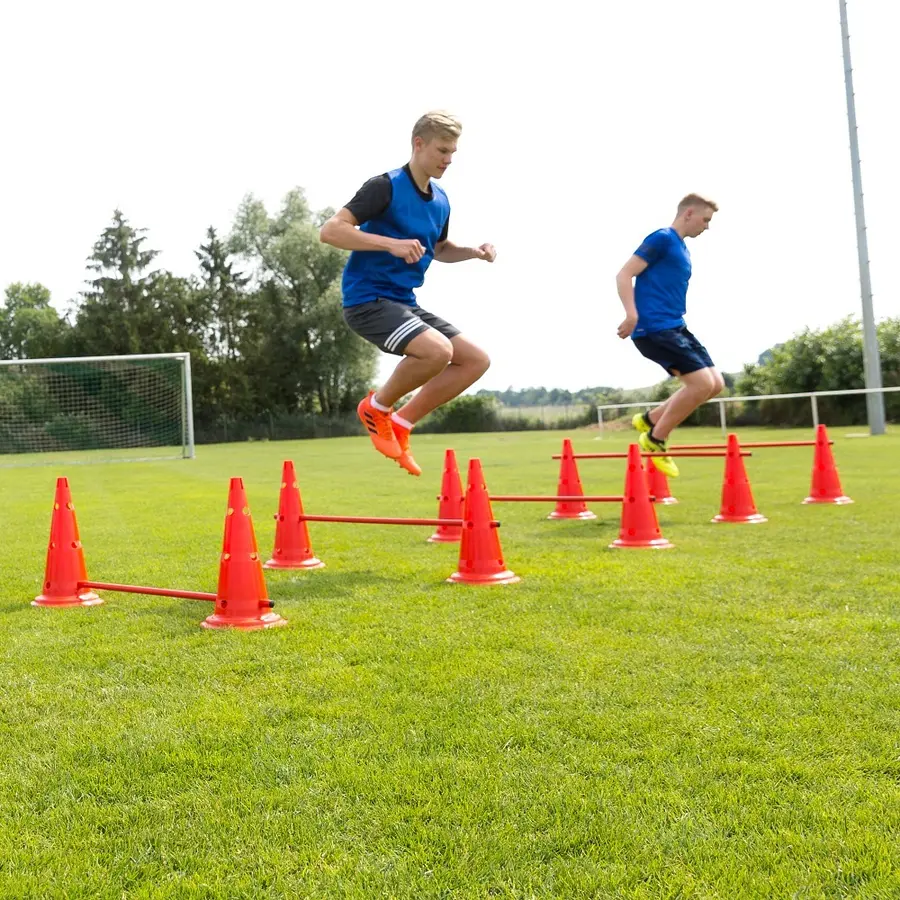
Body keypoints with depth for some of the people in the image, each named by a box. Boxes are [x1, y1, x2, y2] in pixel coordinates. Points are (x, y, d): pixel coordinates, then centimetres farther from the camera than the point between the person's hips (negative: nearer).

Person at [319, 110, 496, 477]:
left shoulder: (440, 201, 12)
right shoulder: (386, 186, -12)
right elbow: (330, 230, -19)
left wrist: (474, 252, 10)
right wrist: (391, 243, -29)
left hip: (404, 302, 9)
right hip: (368, 299, -8)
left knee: (476, 359, 1)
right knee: (437, 350, -30)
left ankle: (401, 424, 8)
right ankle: (377, 407, -3)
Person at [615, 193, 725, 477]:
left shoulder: (682, 249, 22)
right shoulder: (662, 238, -6)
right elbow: (624, 276, -13)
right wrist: (632, 314, -25)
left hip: (675, 327, 10)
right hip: (654, 328, -10)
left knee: (715, 383, 4)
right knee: (702, 383, -16)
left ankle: (650, 419, 13)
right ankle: (655, 439, -1)